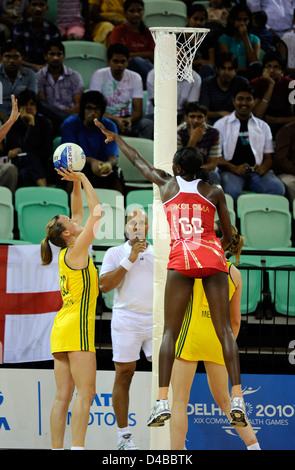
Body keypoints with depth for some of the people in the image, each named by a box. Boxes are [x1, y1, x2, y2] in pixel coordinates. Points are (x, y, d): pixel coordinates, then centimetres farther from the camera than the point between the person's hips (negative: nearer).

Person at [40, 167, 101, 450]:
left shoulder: (67, 253, 13)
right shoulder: (76, 252, -8)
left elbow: (79, 212, 24)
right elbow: (96, 213, -7)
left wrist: (76, 183, 18)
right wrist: (82, 180, 0)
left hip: (62, 329, 9)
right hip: (77, 330, -9)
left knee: (63, 397, 3)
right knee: (85, 393, -12)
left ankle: (57, 450, -1)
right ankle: (77, 449, -20)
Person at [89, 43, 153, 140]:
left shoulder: (135, 78, 2)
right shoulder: (99, 76, -6)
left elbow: (138, 110, -3)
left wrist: (129, 120, -28)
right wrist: (116, 120, -29)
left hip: (127, 119, 3)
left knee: (148, 124, -27)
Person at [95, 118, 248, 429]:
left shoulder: (167, 184, 14)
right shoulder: (214, 191, 13)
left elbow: (137, 161, 31)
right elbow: (228, 235, 17)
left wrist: (114, 138, 48)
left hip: (181, 259, -1)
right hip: (213, 257, 1)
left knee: (170, 331, 1)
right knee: (225, 330, -1)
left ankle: (162, 401, -12)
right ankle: (237, 400, -13)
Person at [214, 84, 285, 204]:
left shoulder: (263, 126, 23)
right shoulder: (221, 124, 15)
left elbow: (268, 157, 19)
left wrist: (263, 168, -6)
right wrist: (234, 168, -14)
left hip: (256, 172, 3)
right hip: (231, 171, -2)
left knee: (277, 188, -30)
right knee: (232, 190, -39)